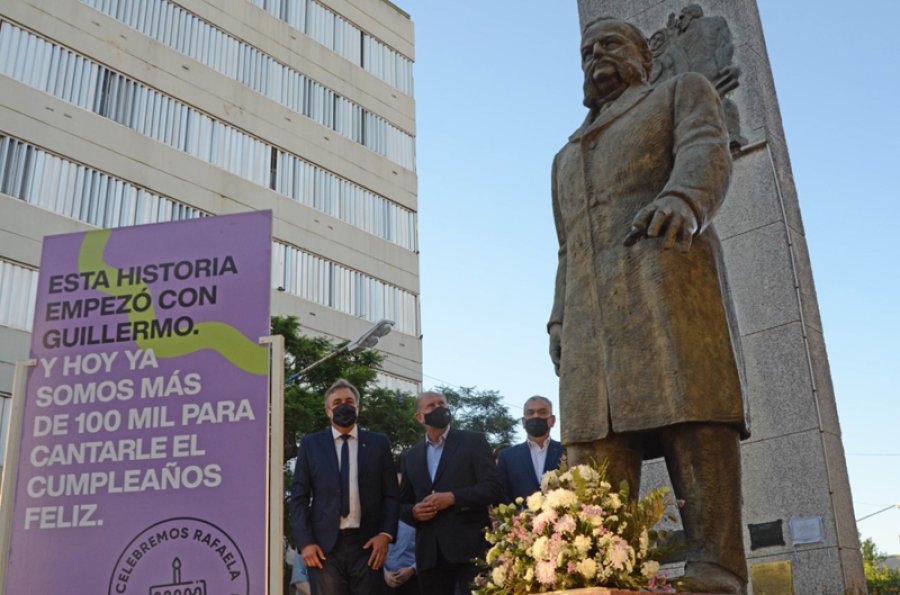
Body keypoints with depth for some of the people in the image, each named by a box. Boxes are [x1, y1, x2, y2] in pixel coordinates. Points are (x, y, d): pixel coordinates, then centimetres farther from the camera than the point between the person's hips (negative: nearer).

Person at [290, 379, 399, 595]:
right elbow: (299, 497, 5)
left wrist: (385, 534, -6)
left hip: (367, 543, 1)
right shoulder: (311, 444, 8)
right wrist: (305, 542, -5)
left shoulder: (378, 443, 10)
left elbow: (390, 495, 7)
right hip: (324, 544, 0)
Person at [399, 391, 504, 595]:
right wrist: (414, 512, -3)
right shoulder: (411, 456, 17)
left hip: (470, 547, -4)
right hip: (429, 553, 4)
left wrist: (453, 497, -16)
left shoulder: (473, 442, 4)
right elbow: (402, 504, 20)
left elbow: (494, 488, -5)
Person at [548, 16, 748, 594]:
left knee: (700, 434, -15)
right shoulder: (567, 156, 37)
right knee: (595, 468, -8)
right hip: (591, 315, 5)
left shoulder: (683, 91, 21)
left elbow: (708, 152, -1)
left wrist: (683, 199, -25)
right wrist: (559, 319, 13)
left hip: (668, 282, -5)